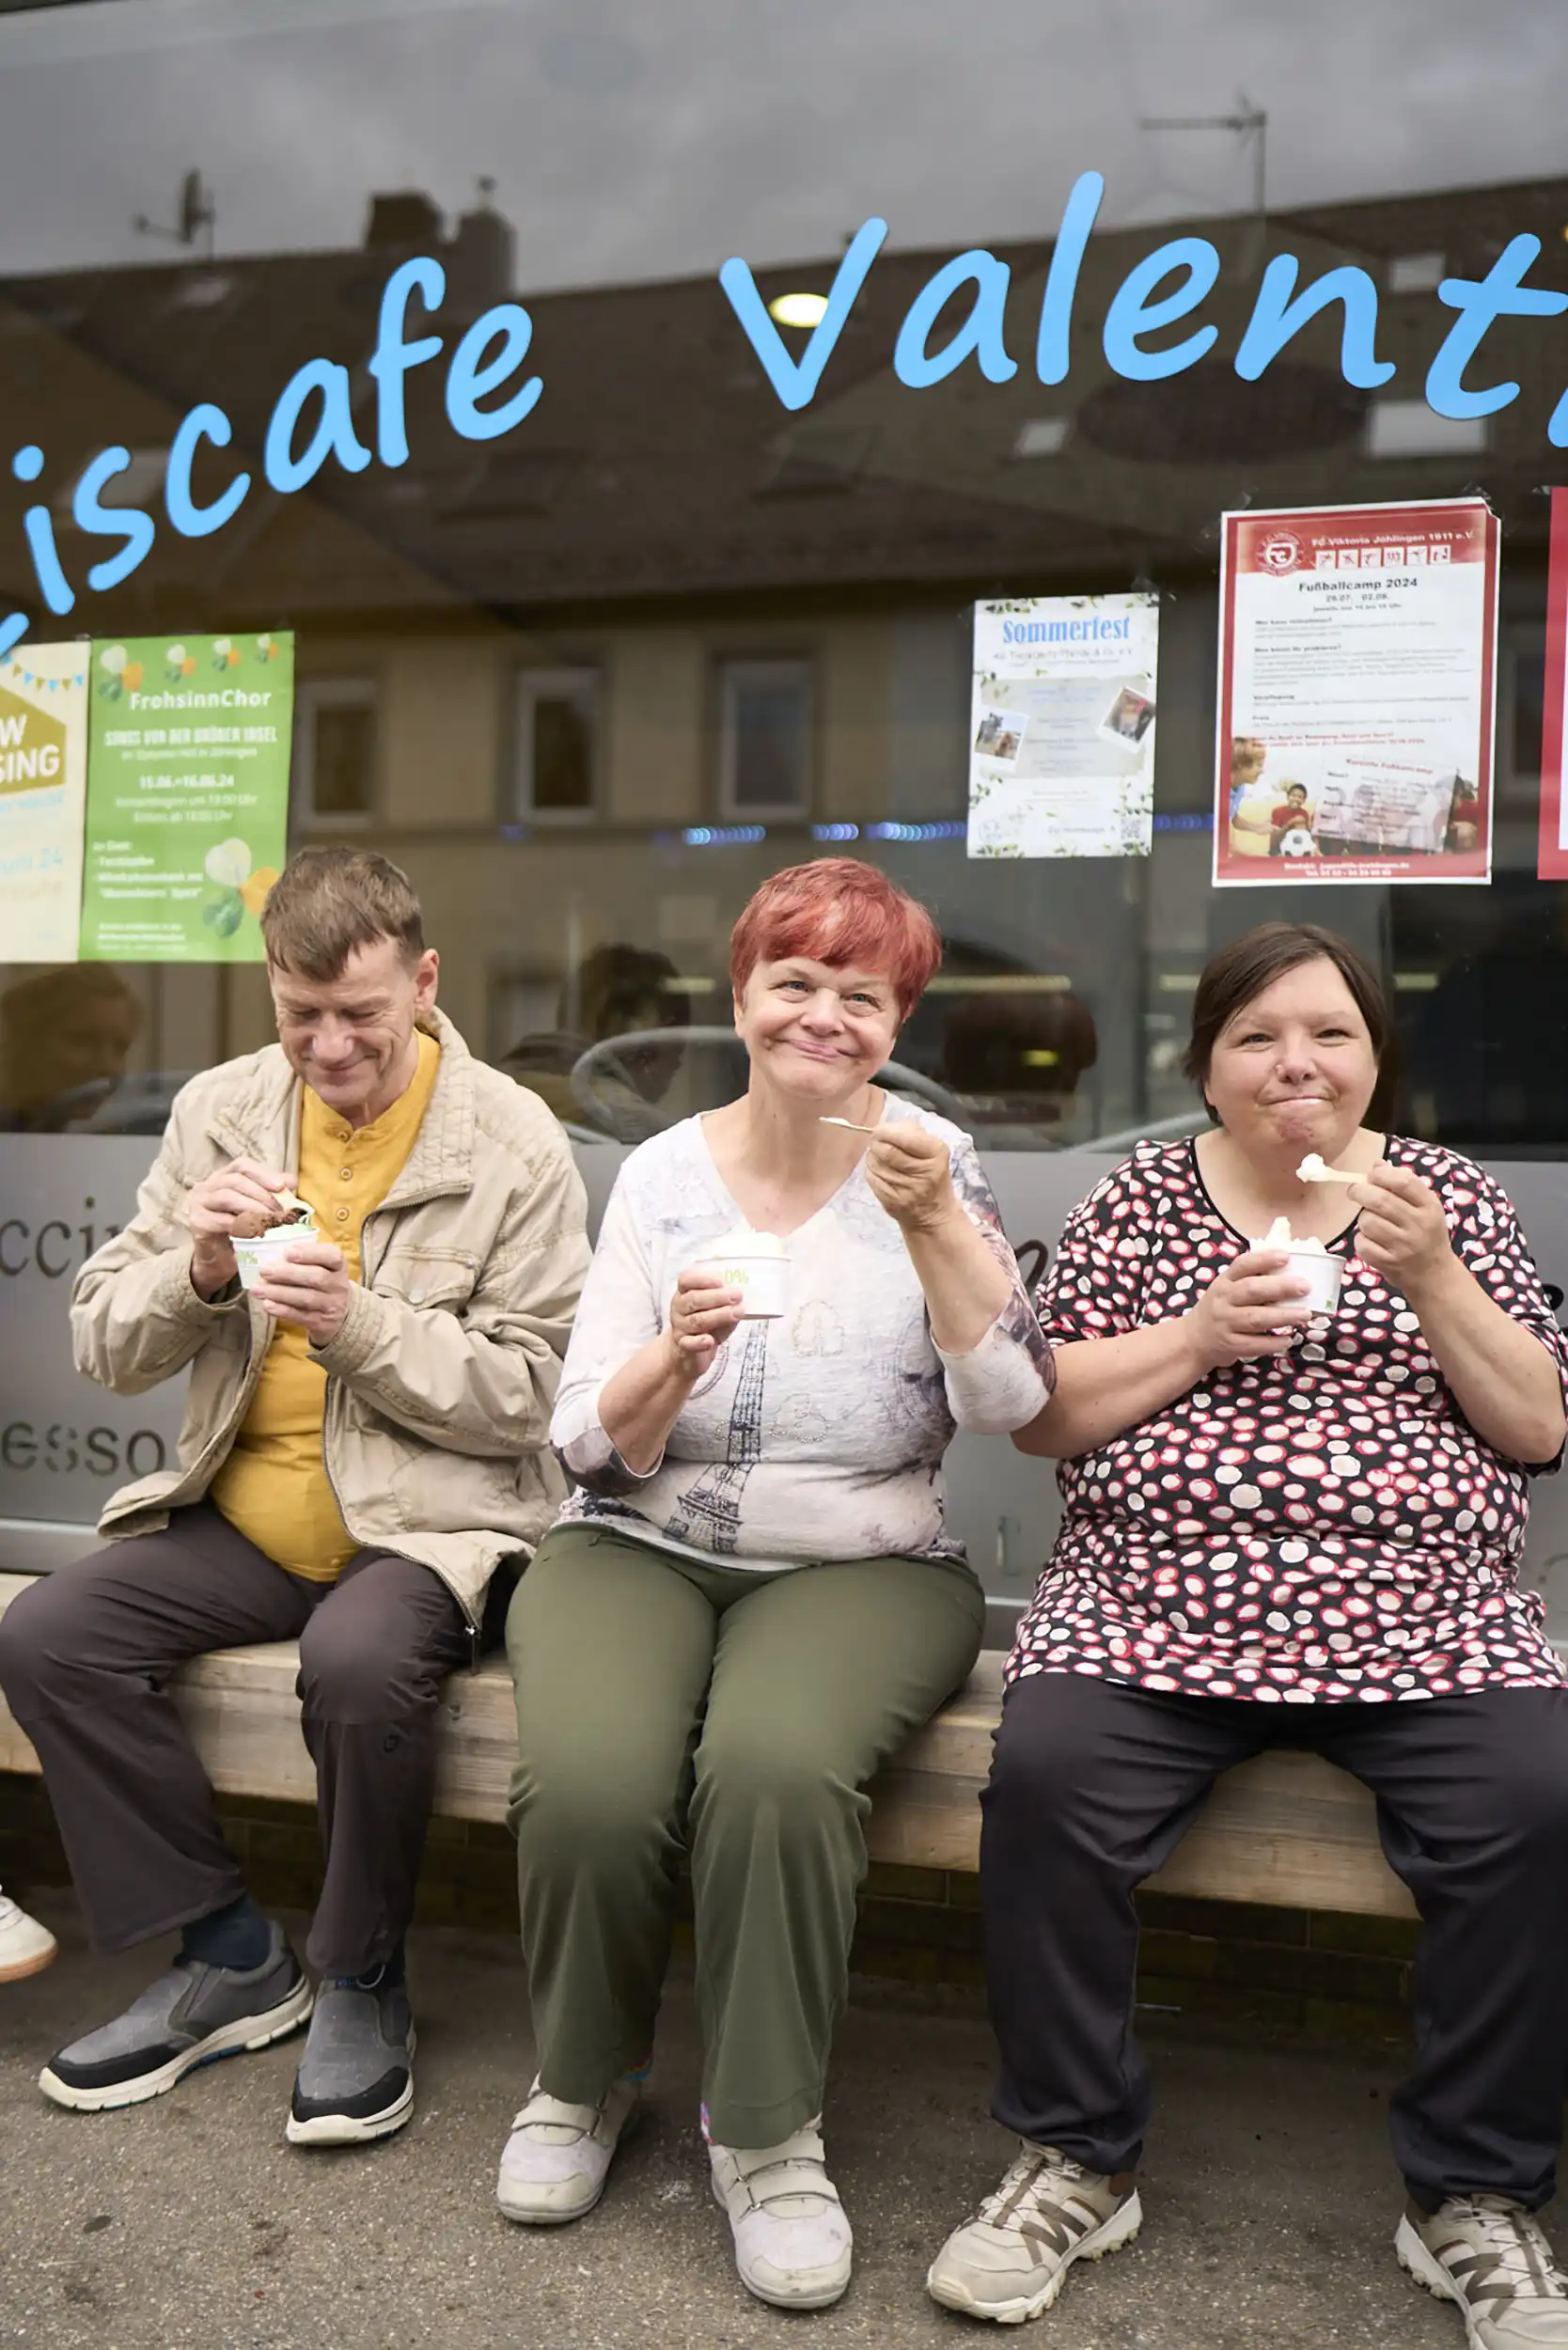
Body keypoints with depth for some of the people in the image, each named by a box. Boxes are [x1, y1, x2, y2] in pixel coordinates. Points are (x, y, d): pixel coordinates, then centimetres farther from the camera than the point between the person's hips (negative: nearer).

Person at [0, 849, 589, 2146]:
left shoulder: (511, 1142, -5)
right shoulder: (221, 1111, 7)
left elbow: (532, 1394, -8)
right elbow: (106, 1345, 6)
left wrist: (362, 1323, -20)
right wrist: (198, 1268, -15)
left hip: (428, 1520, -4)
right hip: (244, 1517, 5)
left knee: (360, 1661, -34)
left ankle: (361, 1979, -5)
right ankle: (231, 1956, 1)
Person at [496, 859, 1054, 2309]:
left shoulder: (935, 1165, 1)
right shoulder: (662, 1172, 3)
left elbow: (1010, 1399, -10)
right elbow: (592, 1445, 0)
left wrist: (934, 1223, -21)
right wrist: (674, 1359, -21)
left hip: (862, 1564, -1)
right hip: (641, 1548, 2)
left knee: (774, 1766, -32)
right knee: (589, 1783, -27)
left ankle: (768, 2132, -7)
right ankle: (584, 2080, 6)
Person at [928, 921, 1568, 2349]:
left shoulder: (1450, 1198, 14)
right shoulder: (1139, 1199, 12)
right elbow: (1040, 1418, 6)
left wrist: (1432, 1279, -6)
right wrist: (1198, 1336, -8)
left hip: (1422, 1630, 1)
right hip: (1155, 1617, 0)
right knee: (1043, 1778, -27)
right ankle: (1078, 2161, -5)